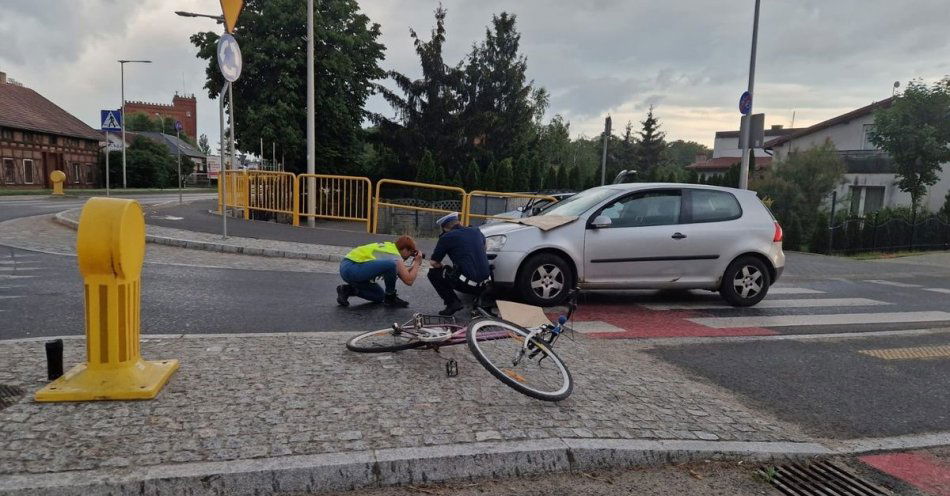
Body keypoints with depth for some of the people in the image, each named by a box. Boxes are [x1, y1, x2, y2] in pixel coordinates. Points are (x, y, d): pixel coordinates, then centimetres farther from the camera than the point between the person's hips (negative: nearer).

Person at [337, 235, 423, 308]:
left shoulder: (389, 247, 17)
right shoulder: (396, 257, -10)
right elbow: (409, 281, -12)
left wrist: (414, 266, 16)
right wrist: (417, 263, -1)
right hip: (352, 269, -10)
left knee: (380, 296, 17)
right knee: (390, 265, -25)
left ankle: (347, 290, 15)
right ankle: (390, 298, -4)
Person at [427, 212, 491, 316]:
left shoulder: (447, 237, -3)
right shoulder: (476, 231, 13)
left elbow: (434, 263, 2)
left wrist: (443, 267, 24)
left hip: (467, 284, -7)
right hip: (484, 284, 7)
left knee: (433, 273, 12)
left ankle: (453, 302, -1)